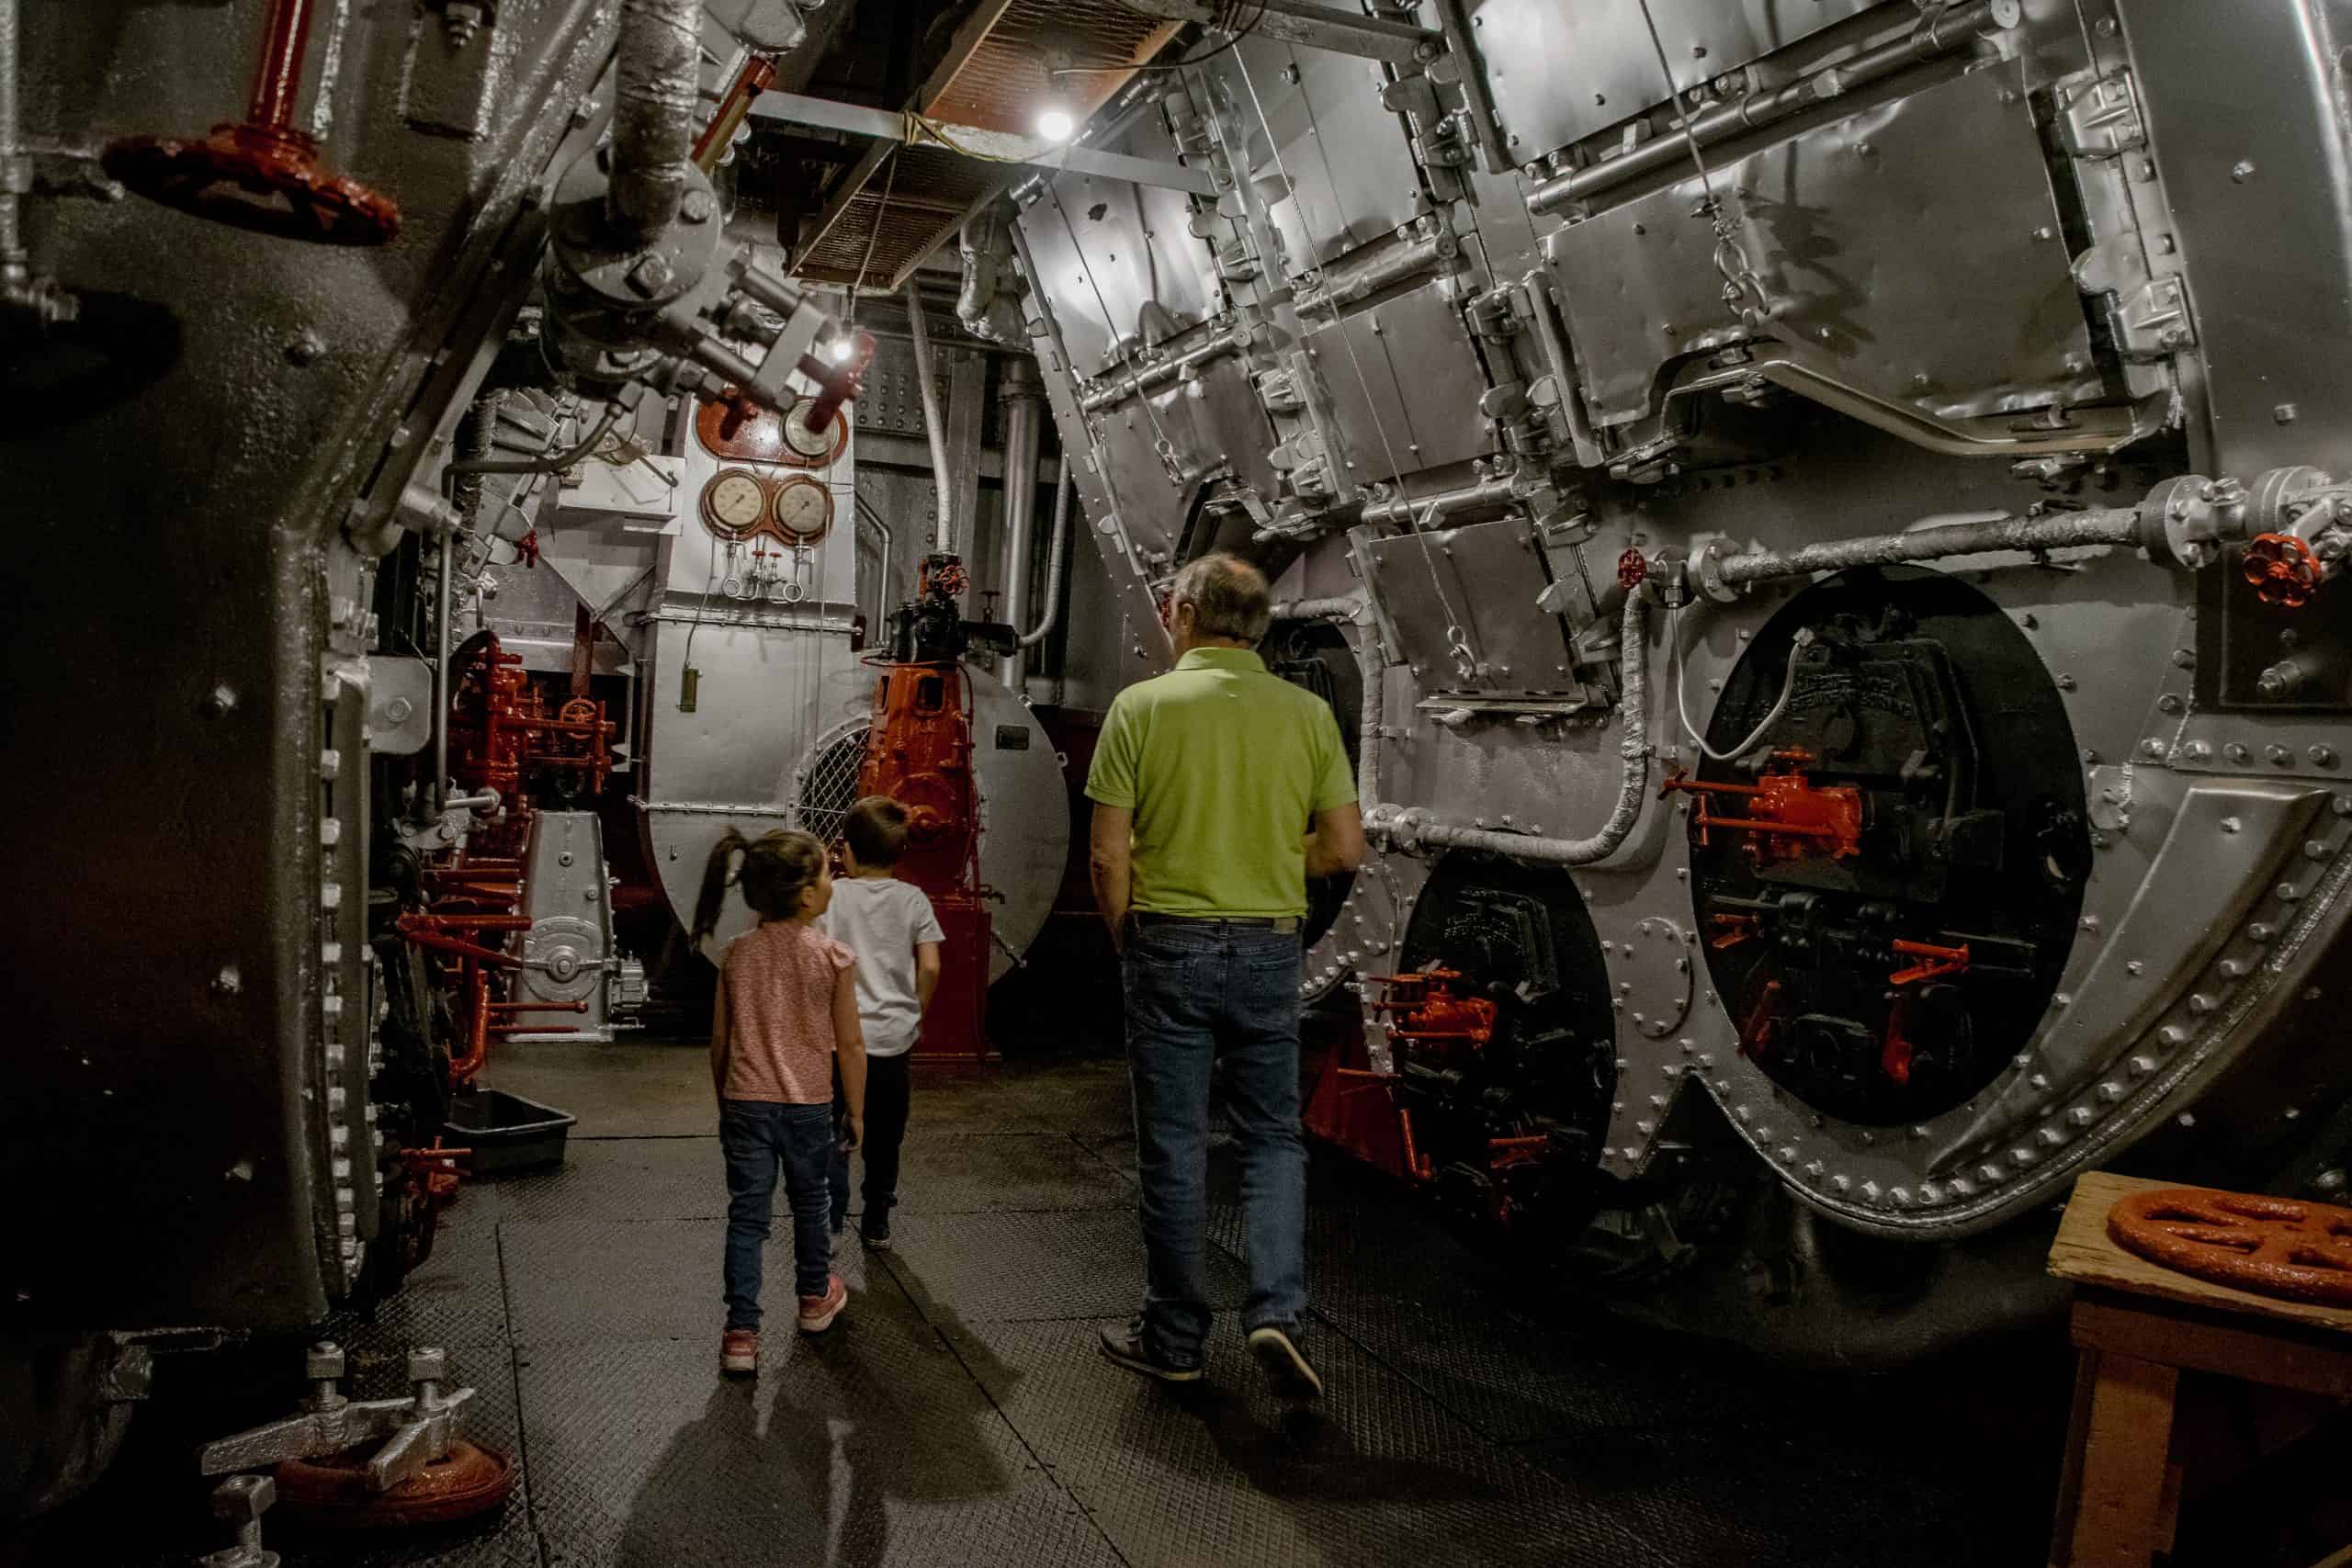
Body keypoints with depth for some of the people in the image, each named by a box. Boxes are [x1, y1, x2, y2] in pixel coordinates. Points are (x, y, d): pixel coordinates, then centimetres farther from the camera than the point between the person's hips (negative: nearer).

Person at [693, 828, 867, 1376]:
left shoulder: (736, 954, -3)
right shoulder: (833, 957, -13)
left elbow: (720, 1039, 4)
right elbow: (849, 1045, -8)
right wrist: (857, 1111, 4)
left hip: (745, 1102, 1)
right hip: (808, 1105, -1)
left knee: (747, 1214, 6)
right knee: (809, 1202, 20)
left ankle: (741, 1333, 4)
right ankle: (816, 1296, 41)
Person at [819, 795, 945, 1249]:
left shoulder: (831, 895, -5)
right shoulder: (912, 899, -1)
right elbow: (930, 966, -4)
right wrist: (915, 1016, 9)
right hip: (893, 1037, 2)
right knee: (883, 1138, 15)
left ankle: (827, 1226, -6)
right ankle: (876, 1224, 26)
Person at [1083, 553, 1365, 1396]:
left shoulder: (1142, 705, -7)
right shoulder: (1307, 713, 0)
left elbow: (1109, 854, -8)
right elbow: (1345, 847, 1)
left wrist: (1126, 940, 7)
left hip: (1169, 945, -1)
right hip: (1268, 948, 2)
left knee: (1172, 1146, 8)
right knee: (1273, 1136, 15)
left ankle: (1174, 1337, 19)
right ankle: (1278, 1309, 1)